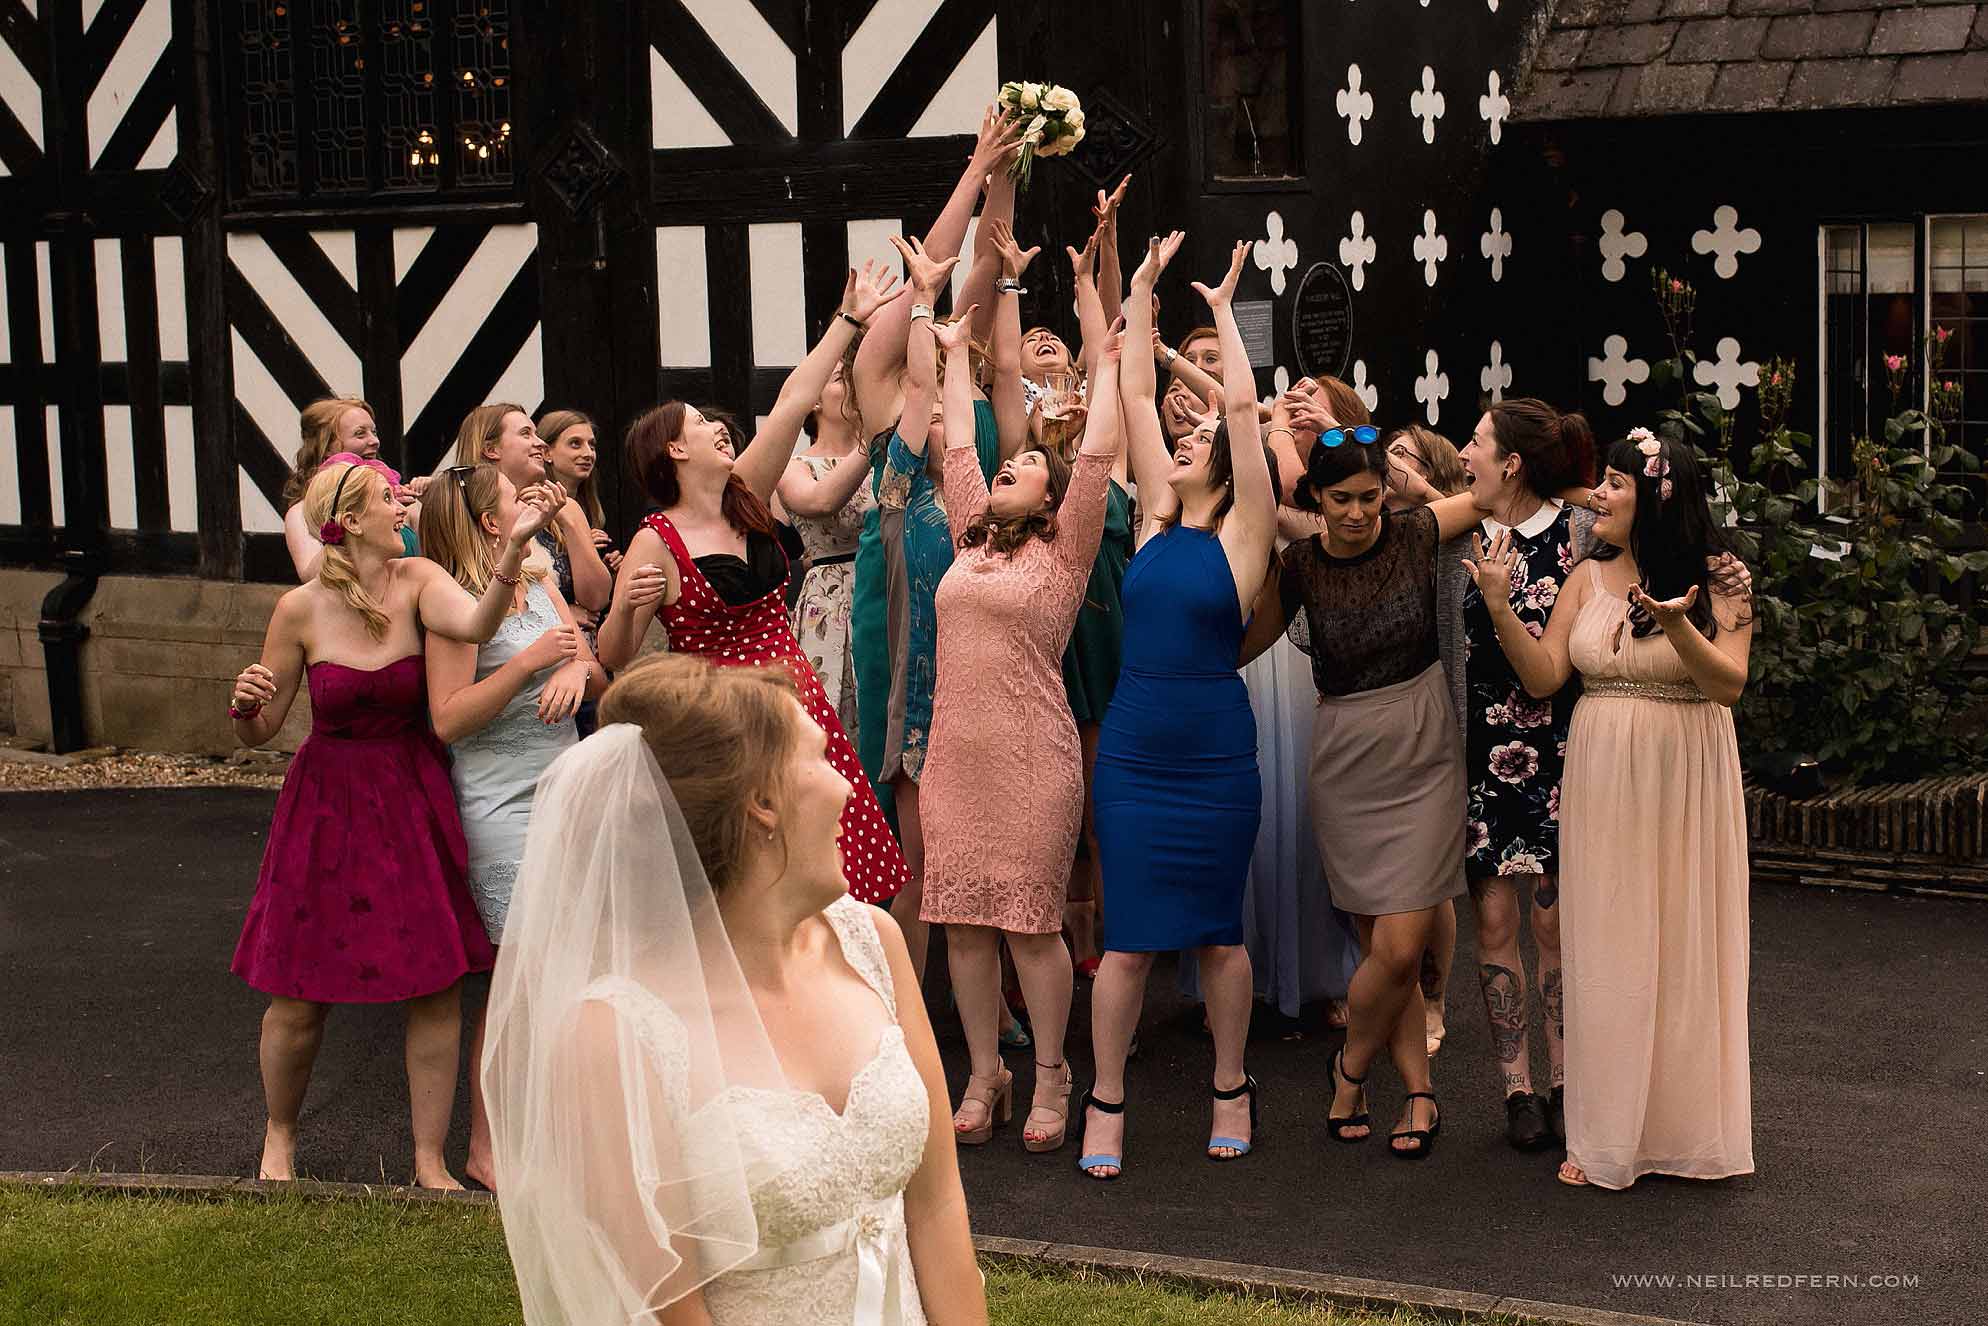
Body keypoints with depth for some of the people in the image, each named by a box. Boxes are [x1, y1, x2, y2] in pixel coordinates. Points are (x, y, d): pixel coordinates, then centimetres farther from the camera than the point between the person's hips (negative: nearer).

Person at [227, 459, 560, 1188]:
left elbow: (476, 623, -31)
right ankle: (280, 1133, 34)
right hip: (328, 801, -1)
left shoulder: (417, 581, -7)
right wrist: (244, 704, -21)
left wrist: (513, 549, -45)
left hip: (413, 799, 1)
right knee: (300, 996, 5)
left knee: (439, 984, 0)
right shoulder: (301, 609, -8)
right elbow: (259, 730, 1)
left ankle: (430, 1161, 15)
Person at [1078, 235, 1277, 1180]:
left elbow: (1242, 406, -10)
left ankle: (1231, 1089, 23)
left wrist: (1223, 315, -3)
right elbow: (1136, 395, 7)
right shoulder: (1156, 519, 7)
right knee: (1129, 936, 3)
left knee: (1217, 930, 8)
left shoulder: (1243, 530, -2)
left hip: (1216, 755, -3)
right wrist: (1140, 295, 8)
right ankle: (1106, 1101, 11)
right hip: (1133, 748, 3)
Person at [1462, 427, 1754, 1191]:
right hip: (1602, 783, 3)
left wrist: (1678, 626, -29)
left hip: (1685, 783, -3)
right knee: (1607, 951, 5)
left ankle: (1683, 1126, 17)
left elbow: (1729, 685, -15)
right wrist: (1499, 605, -10)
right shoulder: (1589, 578, 6)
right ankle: (1606, 1137, 12)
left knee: (1682, 946, 3)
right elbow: (1544, 678, 0)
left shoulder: (1717, 584, -4)